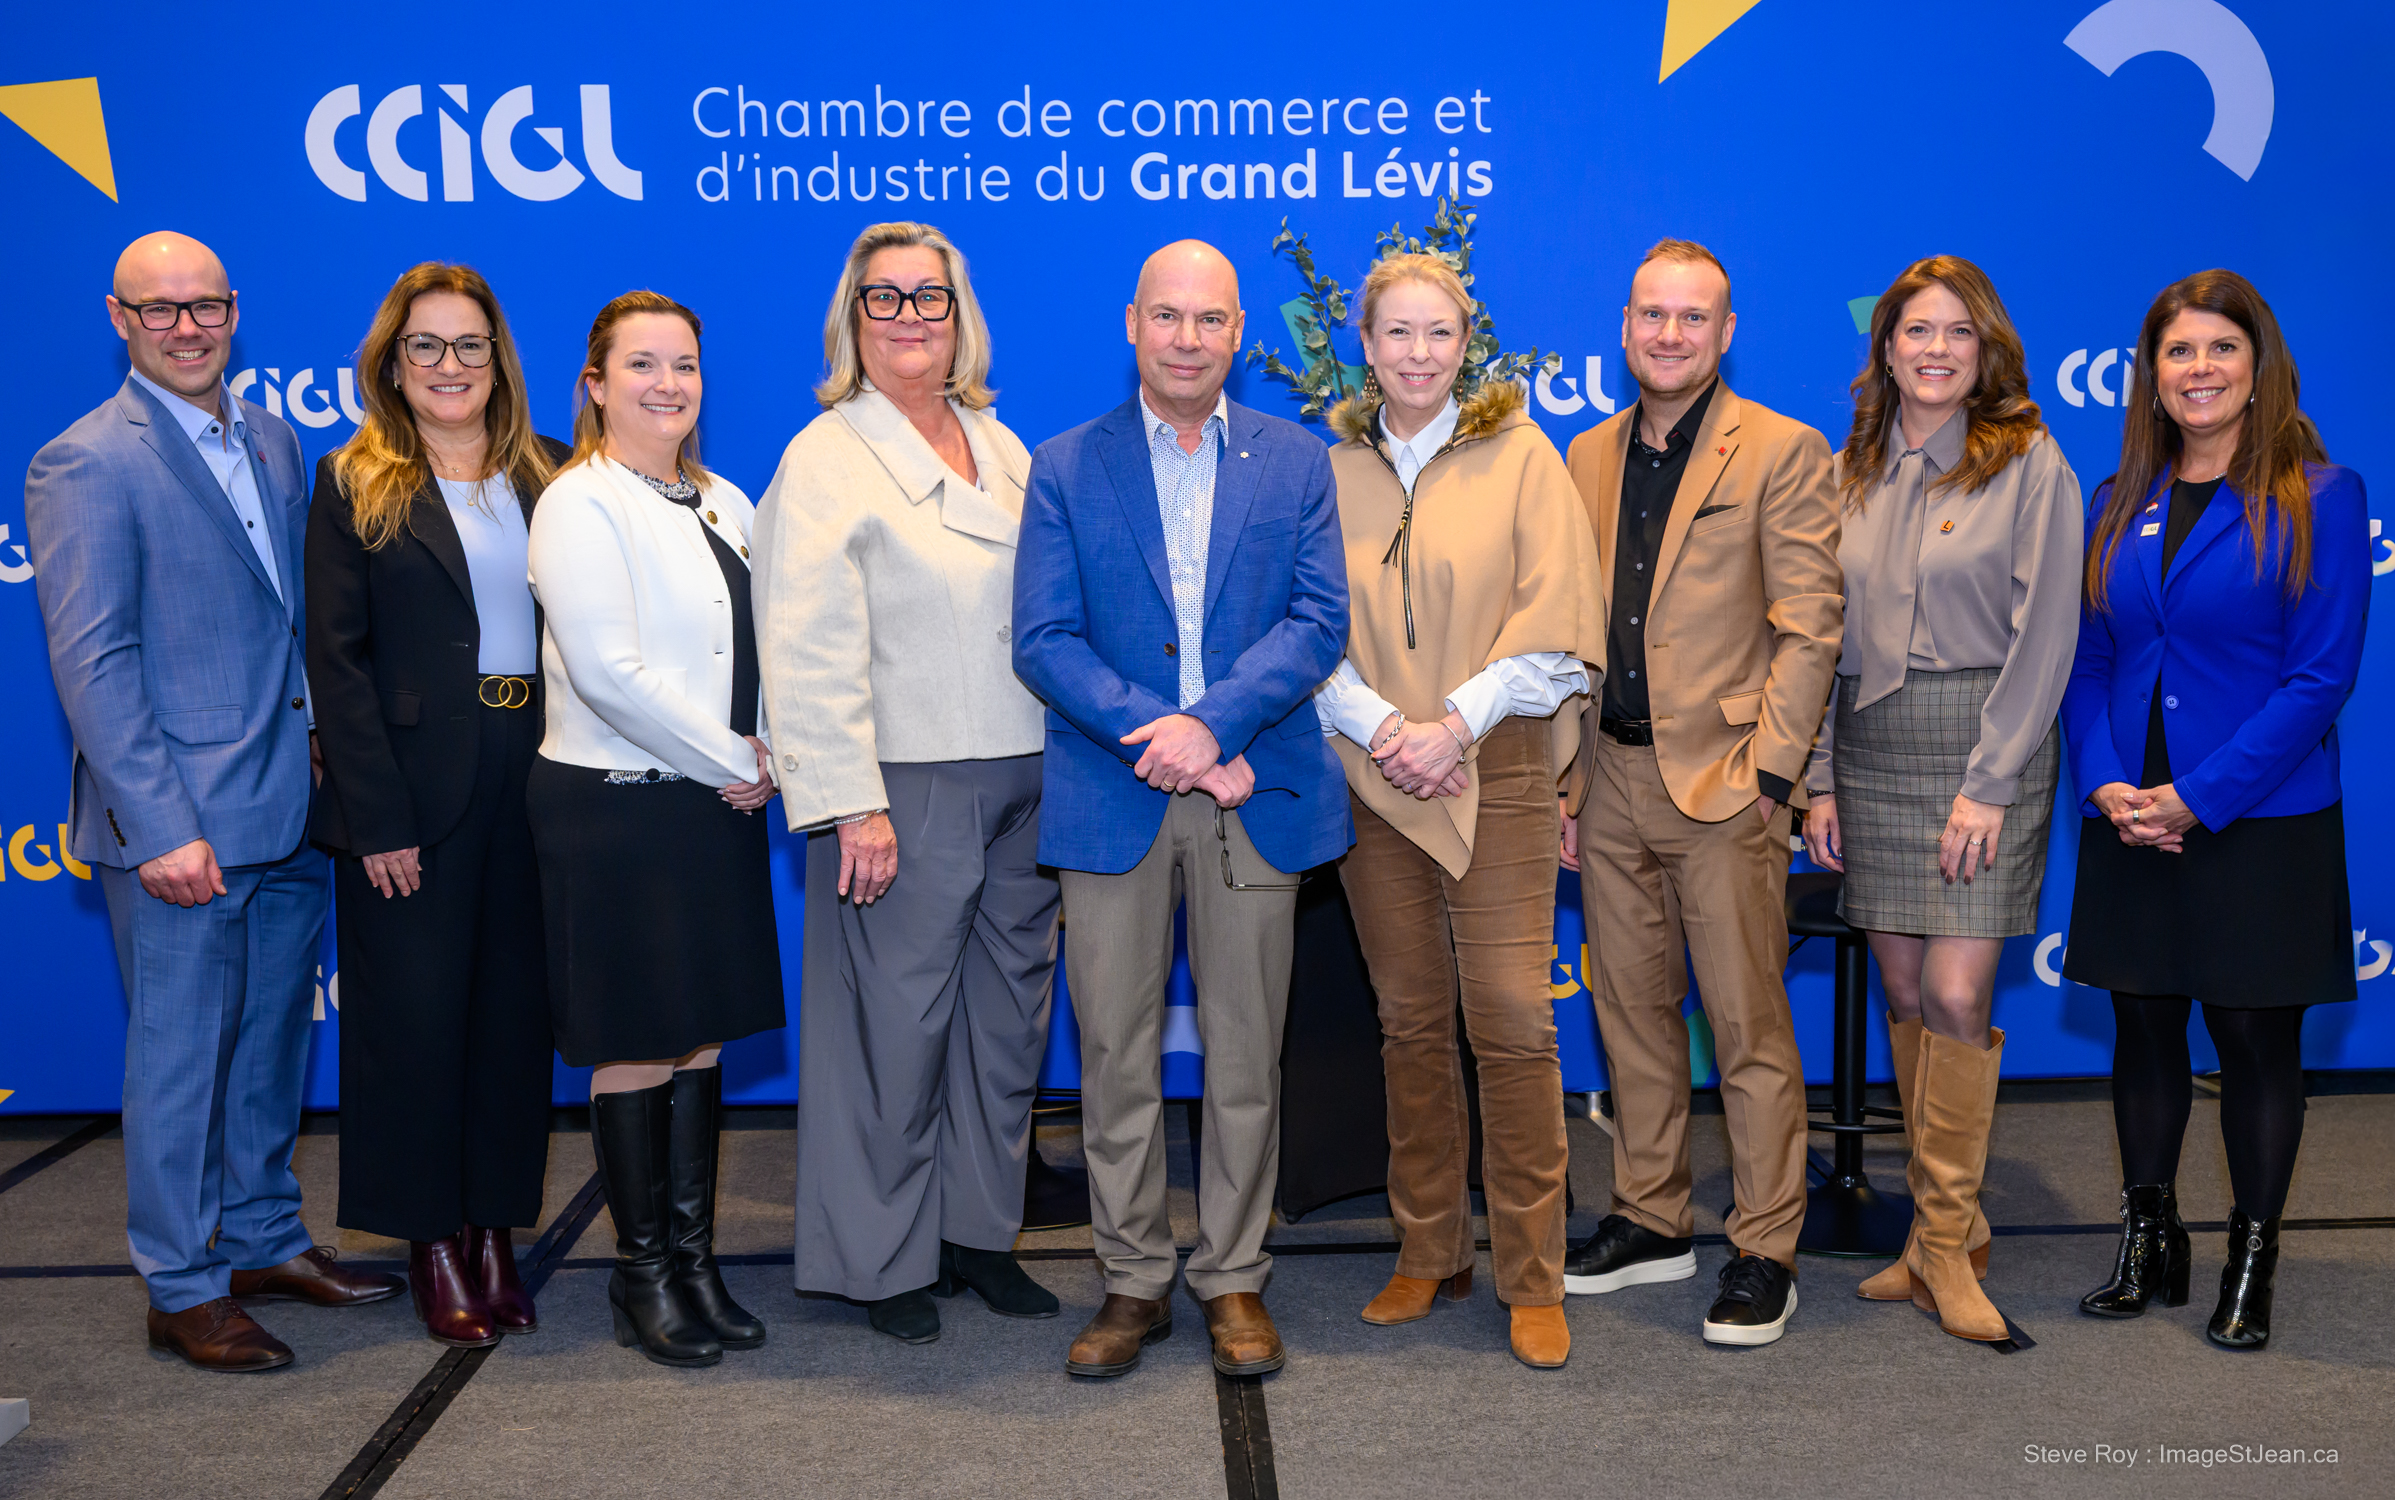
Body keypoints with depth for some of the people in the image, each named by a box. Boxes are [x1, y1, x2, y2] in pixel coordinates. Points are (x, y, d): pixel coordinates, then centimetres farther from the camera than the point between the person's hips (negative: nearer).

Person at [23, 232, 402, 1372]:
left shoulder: (272, 443, 11)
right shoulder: (85, 465, -10)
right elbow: (91, 665, -14)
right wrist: (162, 830, -19)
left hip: (291, 813, 7)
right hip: (178, 826, -7)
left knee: (270, 1043, 17)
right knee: (181, 1056, 4)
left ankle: (264, 1242, 32)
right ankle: (182, 1290, 18)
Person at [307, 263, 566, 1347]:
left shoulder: (549, 478, 9)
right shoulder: (352, 485, 0)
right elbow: (338, 661, -5)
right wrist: (376, 818, -12)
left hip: (534, 774, 3)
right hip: (412, 789, -3)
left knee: (515, 1010, 9)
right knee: (415, 1012, 4)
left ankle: (494, 1231, 21)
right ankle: (432, 1242, 18)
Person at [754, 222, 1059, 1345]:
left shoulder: (1002, 447, 15)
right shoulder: (824, 460, -4)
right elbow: (811, 653, -11)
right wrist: (852, 803, -17)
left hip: (1024, 780, 6)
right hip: (907, 788, -6)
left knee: (1010, 1010, 11)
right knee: (896, 1023, 0)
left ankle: (981, 1230, 26)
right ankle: (882, 1258, 16)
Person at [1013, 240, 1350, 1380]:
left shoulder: (1296, 462, 8)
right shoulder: (1066, 467, 6)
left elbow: (1320, 620, -1)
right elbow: (1042, 640, -2)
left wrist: (1211, 721, -16)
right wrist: (1158, 737, -15)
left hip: (1255, 799, 1)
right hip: (1113, 801, 0)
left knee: (1245, 1056, 7)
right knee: (1116, 1057, 5)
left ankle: (1233, 1278, 21)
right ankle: (1133, 1282, 19)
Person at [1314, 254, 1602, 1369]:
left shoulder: (1521, 456, 3)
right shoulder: (1332, 472, 10)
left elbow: (1554, 627, -3)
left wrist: (1457, 723, -13)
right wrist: (1380, 727, -9)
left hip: (1496, 776, -2)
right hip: (1374, 782, 3)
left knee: (1510, 1019, -6)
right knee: (1410, 1019, 8)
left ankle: (1532, 1277, 6)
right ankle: (1429, 1255, 21)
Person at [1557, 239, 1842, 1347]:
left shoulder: (1783, 452, -4)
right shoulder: (1588, 457, 12)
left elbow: (1809, 630, -8)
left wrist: (1768, 774, -13)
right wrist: (1563, 776, 8)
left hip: (1723, 785, -5)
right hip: (1612, 780, 6)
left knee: (1748, 1027, 0)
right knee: (1630, 1009, 13)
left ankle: (1764, 1252, 12)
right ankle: (1651, 1221, 27)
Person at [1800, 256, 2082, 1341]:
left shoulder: (2030, 465, -2)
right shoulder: (1851, 474, 11)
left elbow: (2045, 635, -7)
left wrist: (1988, 783, -13)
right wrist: (1819, 776, 5)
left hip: (1986, 747, -4)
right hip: (1869, 749, 4)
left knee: (1957, 998, -9)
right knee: (1903, 993, 6)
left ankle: (1946, 1244, 4)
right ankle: (1940, 1231, 17)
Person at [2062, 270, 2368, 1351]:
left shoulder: (2320, 499, -5)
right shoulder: (2119, 504, 8)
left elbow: (2321, 677, -11)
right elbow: (2088, 662, 8)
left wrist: (2199, 797, -16)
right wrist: (2104, 782, -8)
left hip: (2261, 822, -4)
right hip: (2131, 823, 4)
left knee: (2257, 1036, 6)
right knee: (2145, 1027, 12)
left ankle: (2253, 1260, 21)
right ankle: (2149, 1242, 27)